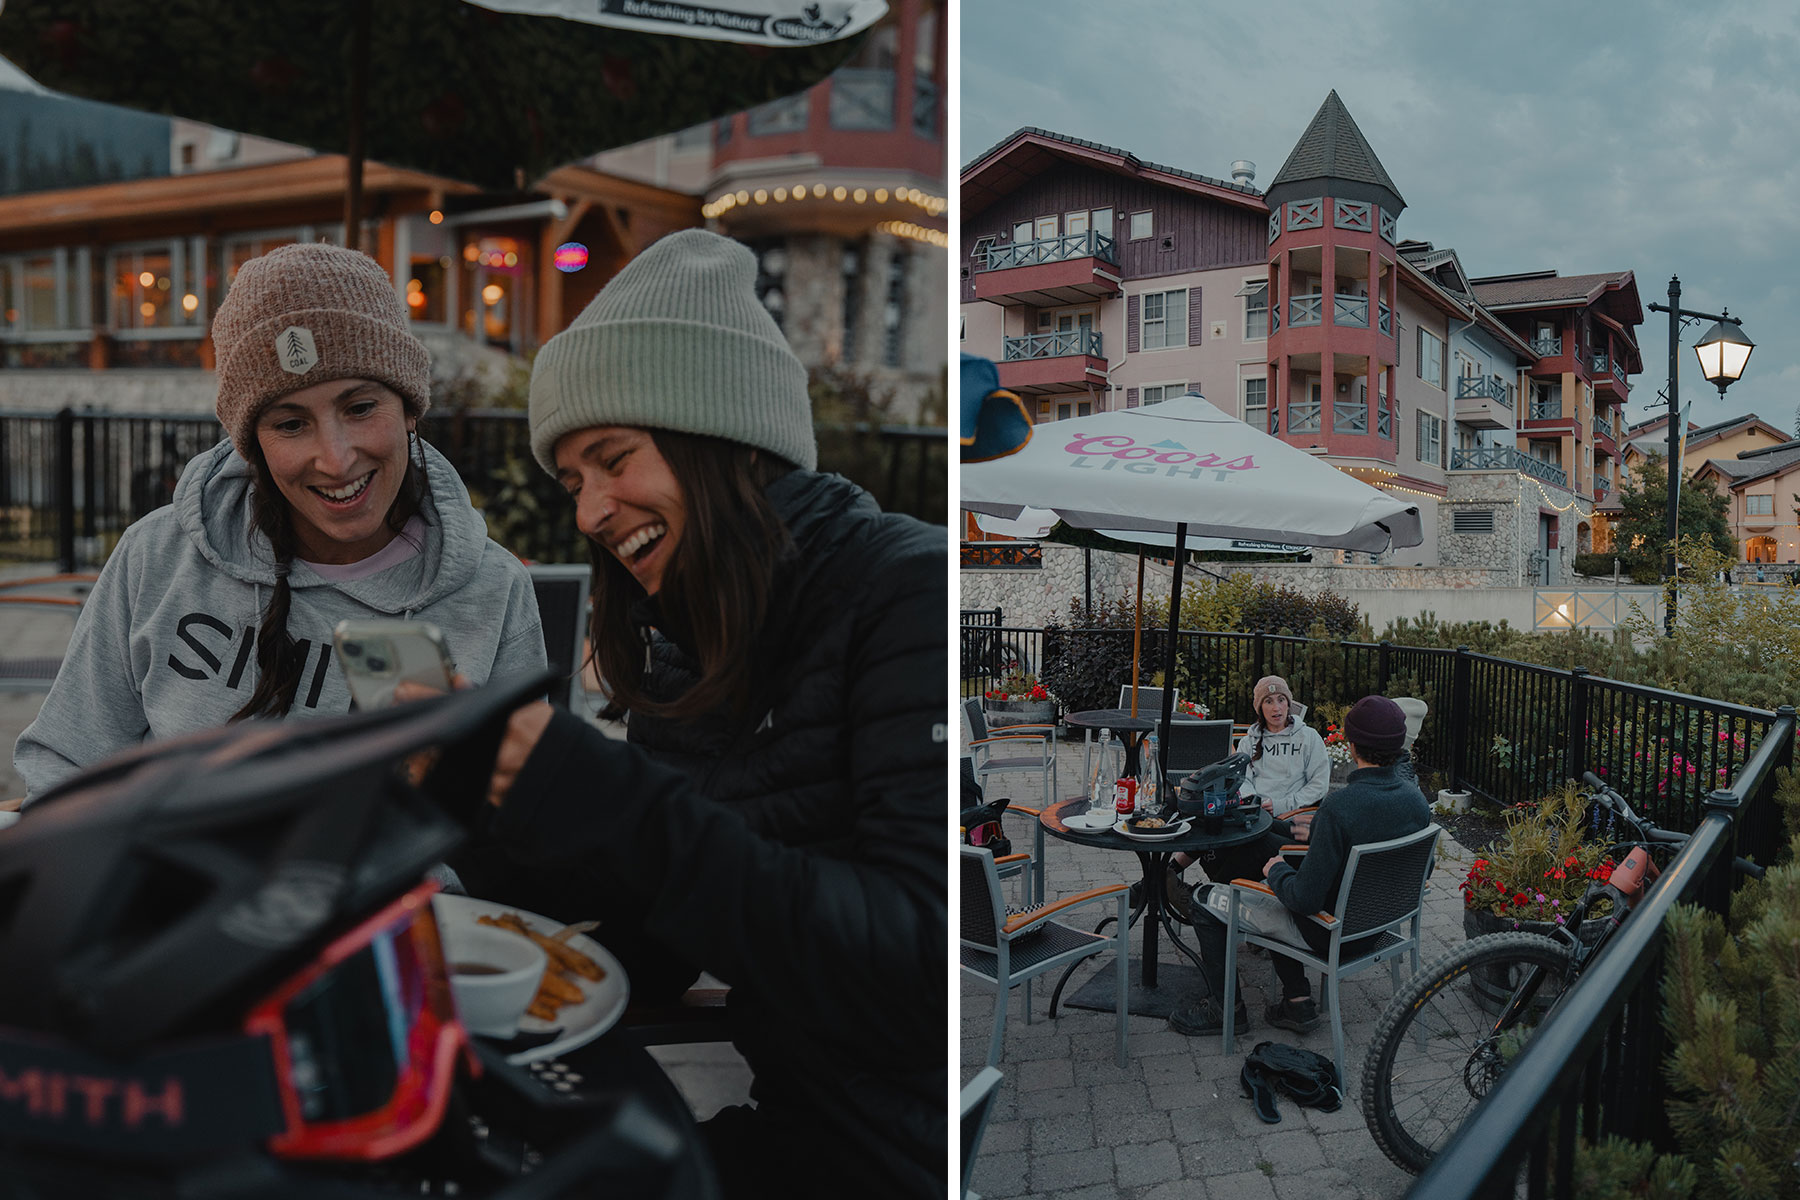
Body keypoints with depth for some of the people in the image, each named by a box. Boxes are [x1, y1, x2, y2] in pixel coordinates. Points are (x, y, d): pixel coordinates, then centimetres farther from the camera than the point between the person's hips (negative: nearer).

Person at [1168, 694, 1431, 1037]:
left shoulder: (1340, 806, -33)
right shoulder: (1416, 798, -9)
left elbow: (1306, 898, -30)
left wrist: (1277, 870, -8)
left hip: (1330, 933, -8)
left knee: (1206, 899, 6)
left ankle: (1226, 1008, 19)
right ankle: (1298, 1002, 27)